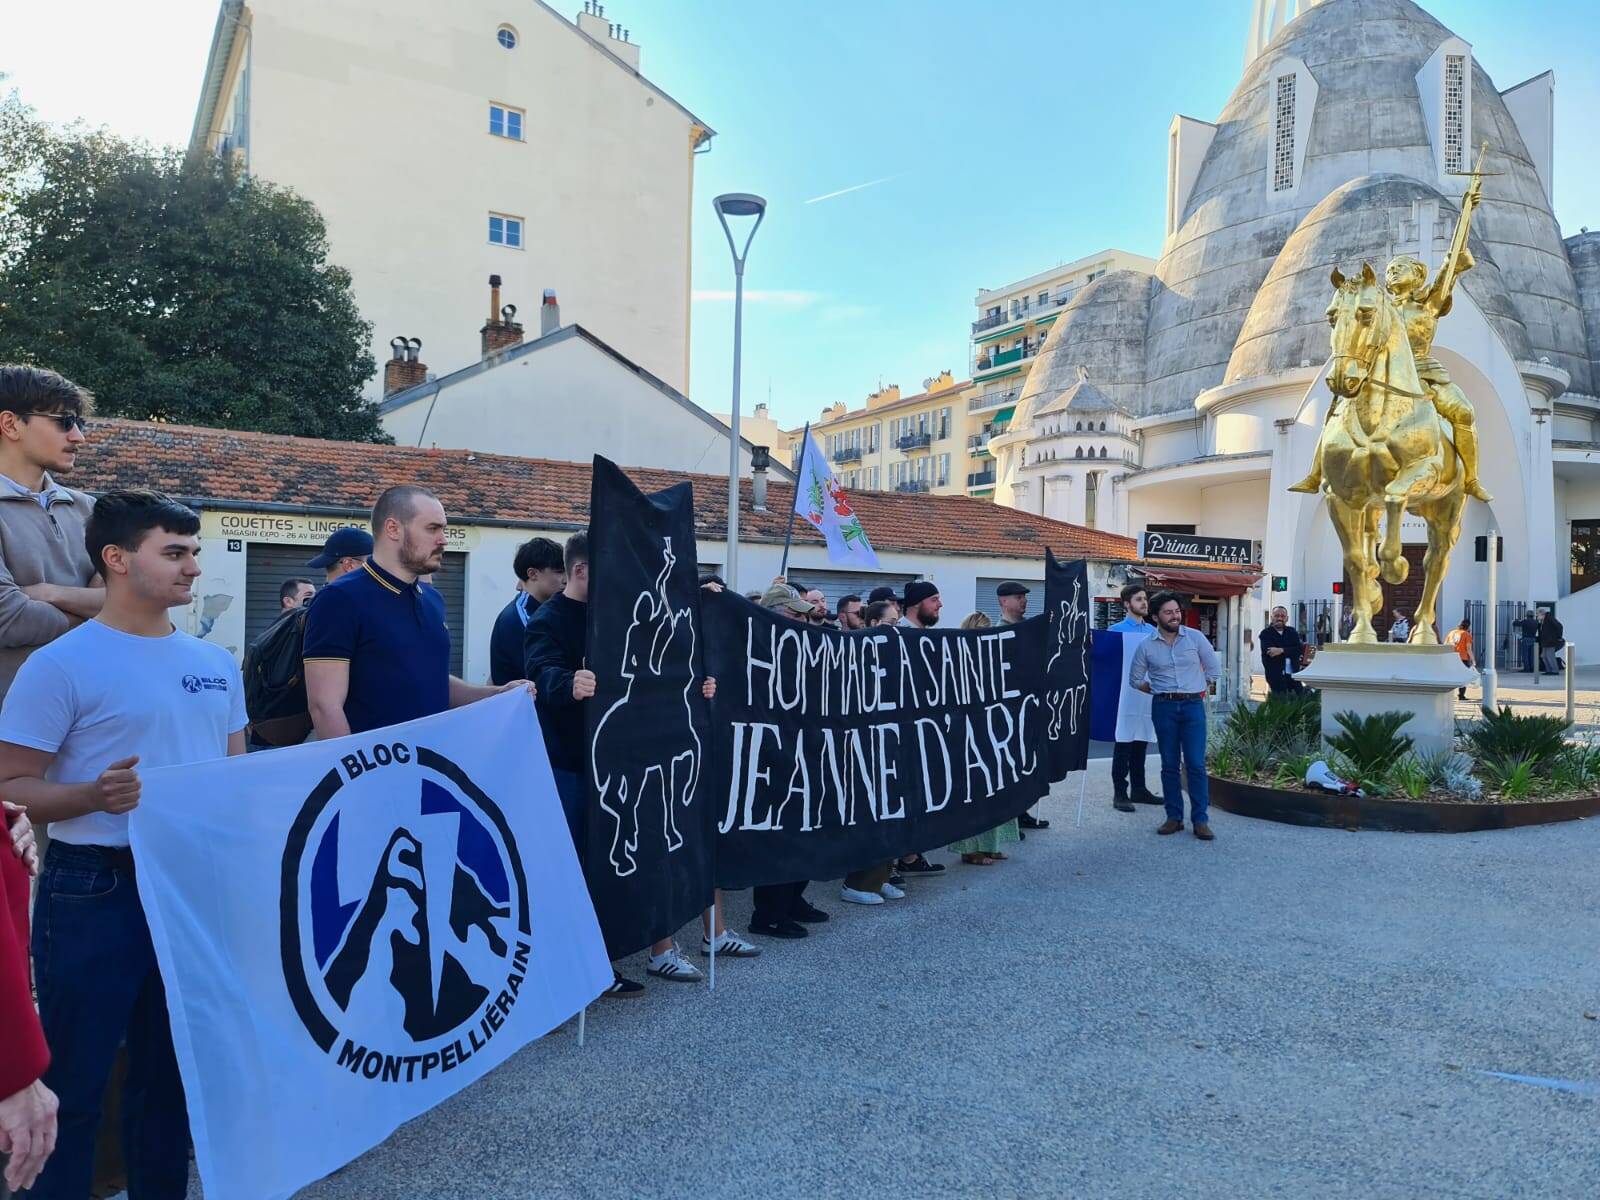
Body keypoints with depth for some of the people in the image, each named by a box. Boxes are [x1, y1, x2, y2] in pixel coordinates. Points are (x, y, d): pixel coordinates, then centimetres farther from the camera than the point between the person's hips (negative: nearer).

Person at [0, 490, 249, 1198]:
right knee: (73, 1082, 6)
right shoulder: (61, 665, -10)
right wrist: (95, 796, -27)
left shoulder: (216, 664, 8)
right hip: (95, 893, -5)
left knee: (172, 1069, 19)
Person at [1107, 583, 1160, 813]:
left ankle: (1138, 789, 22)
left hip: (1148, 693, 5)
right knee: (1123, 745, -2)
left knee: (1141, 743, 12)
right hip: (1125, 694, -5)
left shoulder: (1153, 632, 12)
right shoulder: (1116, 630, -4)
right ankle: (1120, 792, 2)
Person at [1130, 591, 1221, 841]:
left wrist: (1195, 687, 9)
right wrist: (1160, 691, 8)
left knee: (1196, 764, -4)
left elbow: (1214, 668, 9)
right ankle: (1174, 817, 14)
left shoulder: (1195, 637, 1)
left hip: (1193, 705, -1)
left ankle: (1200, 820, 1)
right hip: (1164, 707, 1)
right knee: (1169, 765, 6)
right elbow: (1135, 678, 13)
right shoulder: (1146, 646, 2)